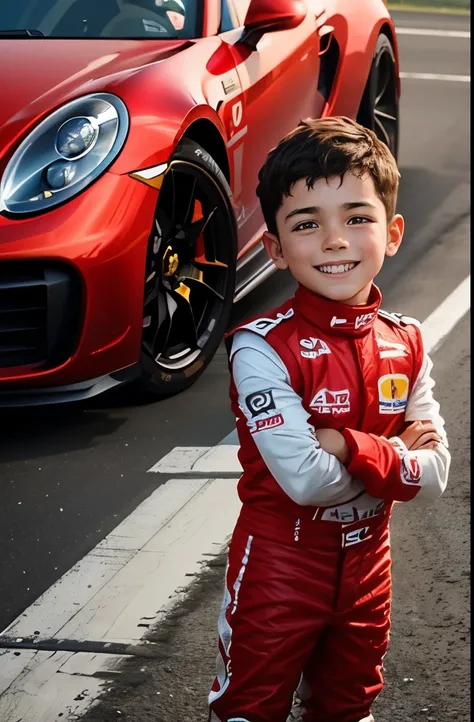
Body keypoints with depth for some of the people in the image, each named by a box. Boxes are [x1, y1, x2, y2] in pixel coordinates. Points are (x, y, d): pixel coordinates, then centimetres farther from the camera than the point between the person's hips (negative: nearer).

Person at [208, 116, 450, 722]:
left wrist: (349, 448, -23)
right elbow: (305, 479, -27)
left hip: (366, 568, 5)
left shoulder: (405, 346, -4)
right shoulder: (262, 348, -21)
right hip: (278, 566, -5)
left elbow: (434, 476, -9)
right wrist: (395, 455, -15)